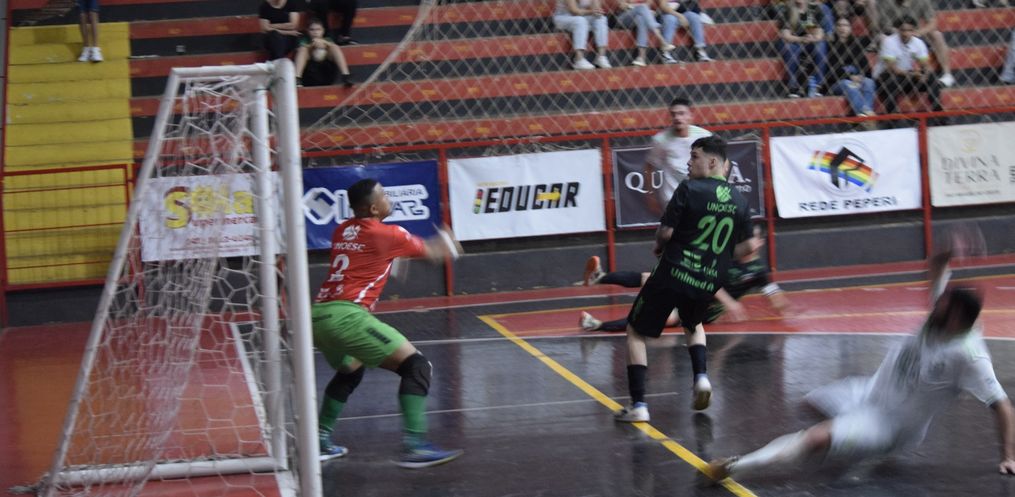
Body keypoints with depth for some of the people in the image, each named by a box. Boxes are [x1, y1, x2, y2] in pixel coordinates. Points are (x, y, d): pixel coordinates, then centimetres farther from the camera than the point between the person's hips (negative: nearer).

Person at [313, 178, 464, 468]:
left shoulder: (342, 232, 17)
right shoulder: (388, 234, 1)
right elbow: (430, 252, 19)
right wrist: (445, 246, 39)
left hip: (317, 316, 8)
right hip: (346, 316, -8)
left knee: (350, 371, 35)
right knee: (417, 367, -6)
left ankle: (321, 441, 31)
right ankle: (413, 446, -18)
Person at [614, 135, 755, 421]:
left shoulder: (689, 190, -12)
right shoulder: (739, 202, 5)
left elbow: (666, 231, -12)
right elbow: (745, 247, 11)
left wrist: (659, 247, 9)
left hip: (673, 274, -5)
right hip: (709, 283, 5)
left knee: (636, 333, 10)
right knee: (693, 325, 35)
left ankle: (638, 405, 1)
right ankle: (701, 376, 10)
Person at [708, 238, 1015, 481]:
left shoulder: (967, 353, -29)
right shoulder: (941, 317, -10)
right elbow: (936, 268, 4)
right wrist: (949, 253, -17)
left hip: (891, 426, -9)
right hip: (872, 390, 9)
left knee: (817, 439, -32)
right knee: (813, 403, 32)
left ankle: (735, 468, -26)